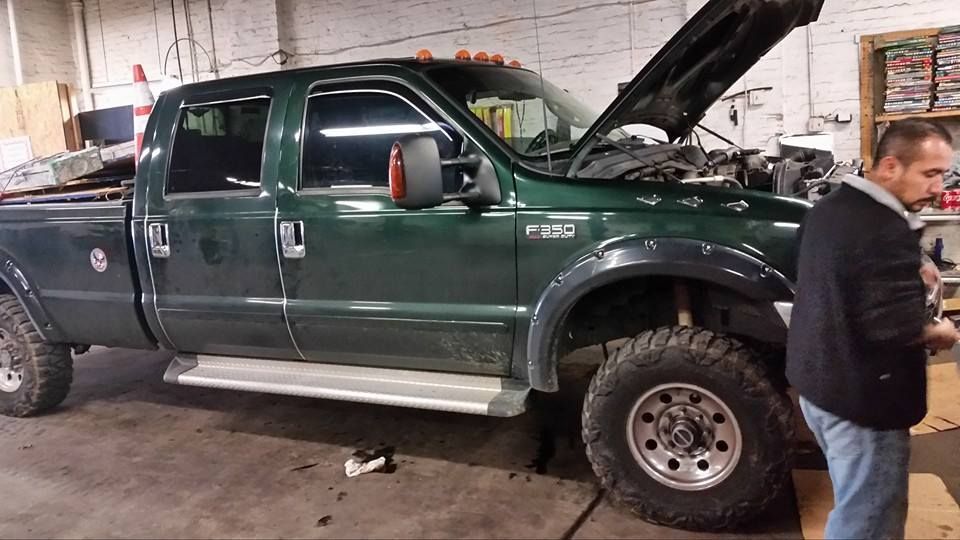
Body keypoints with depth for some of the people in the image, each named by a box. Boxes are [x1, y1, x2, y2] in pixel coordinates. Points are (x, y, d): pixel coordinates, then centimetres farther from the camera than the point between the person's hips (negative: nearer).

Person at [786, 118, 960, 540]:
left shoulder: (829, 208, 7)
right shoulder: (889, 231, -23)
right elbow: (895, 326, -25)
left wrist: (912, 277, 14)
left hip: (817, 382, 10)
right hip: (861, 398, -9)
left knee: (856, 505, 26)